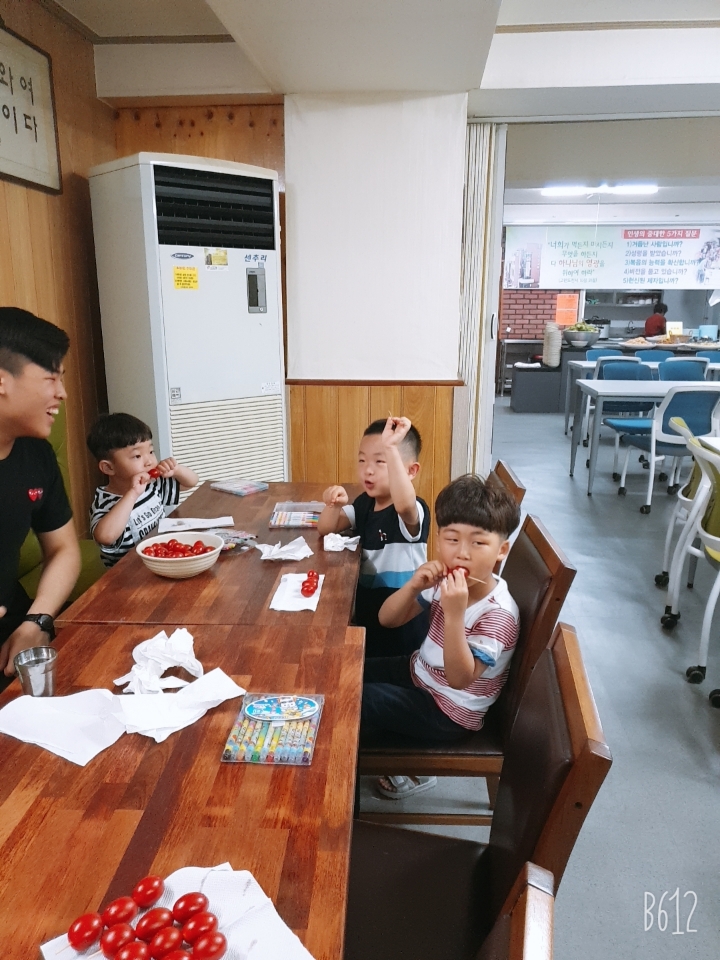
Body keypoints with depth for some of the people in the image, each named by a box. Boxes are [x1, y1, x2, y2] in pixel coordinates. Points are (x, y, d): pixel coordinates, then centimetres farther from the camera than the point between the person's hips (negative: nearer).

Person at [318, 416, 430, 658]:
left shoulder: (415, 511, -22)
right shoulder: (363, 504, 2)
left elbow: (403, 504, -47)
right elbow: (325, 529, 2)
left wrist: (390, 448, -53)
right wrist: (334, 505, -18)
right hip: (366, 610, 7)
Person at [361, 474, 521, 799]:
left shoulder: (498, 614, -28)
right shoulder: (444, 582, -11)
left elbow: (459, 678, -32)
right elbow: (387, 619, -6)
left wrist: (454, 614, -44)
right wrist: (413, 586, -27)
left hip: (447, 711, -7)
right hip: (419, 673, 7)